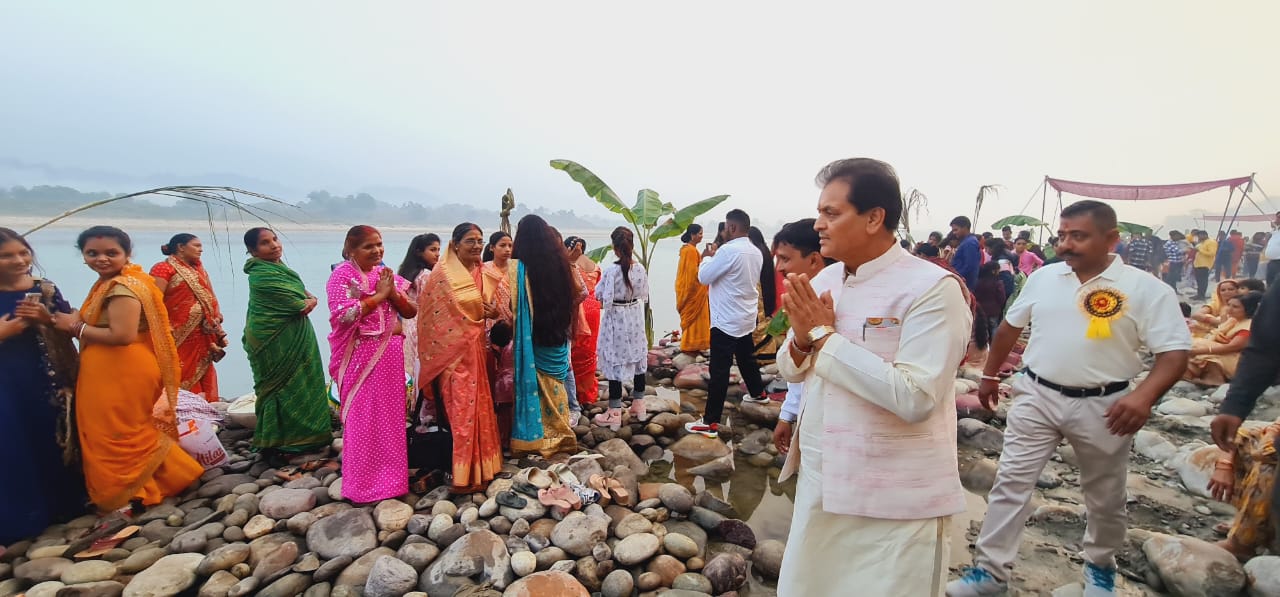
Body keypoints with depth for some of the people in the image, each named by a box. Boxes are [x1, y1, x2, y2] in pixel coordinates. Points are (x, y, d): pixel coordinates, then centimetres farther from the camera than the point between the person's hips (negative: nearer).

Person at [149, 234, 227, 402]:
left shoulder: (199, 271, 17)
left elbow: (210, 302, 18)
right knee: (178, 382, -3)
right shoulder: (163, 269, -4)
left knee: (202, 380, 7)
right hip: (178, 338, -6)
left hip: (201, 339, 6)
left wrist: (219, 333, 14)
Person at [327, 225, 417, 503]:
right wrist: (379, 295, -16)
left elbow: (411, 312, 8)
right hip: (361, 357, -5)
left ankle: (389, 475, 25)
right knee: (363, 419, 0)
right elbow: (342, 315, -21)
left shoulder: (386, 274, 10)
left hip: (390, 354, 6)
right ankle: (363, 483, 13)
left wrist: (393, 294, -9)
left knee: (390, 415, 11)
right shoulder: (342, 275, -7)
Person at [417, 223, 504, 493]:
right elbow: (435, 316, -8)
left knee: (479, 405, 13)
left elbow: (494, 306, 16)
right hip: (453, 350, -6)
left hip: (477, 348, 6)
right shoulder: (442, 274, -9)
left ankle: (480, 466, 27)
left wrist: (495, 313, -5)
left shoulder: (483, 274, 9)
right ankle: (464, 474, 8)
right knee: (462, 408, -3)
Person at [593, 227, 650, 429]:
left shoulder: (611, 271, -20)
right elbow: (644, 294, 4)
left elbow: (600, 295, -12)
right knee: (638, 359, 16)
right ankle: (638, 405, 30)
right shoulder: (640, 269, -6)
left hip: (615, 320, -5)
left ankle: (614, 414, 10)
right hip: (635, 319, 5)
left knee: (615, 363, 2)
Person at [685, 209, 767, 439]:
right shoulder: (756, 252, 7)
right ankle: (758, 392, 49)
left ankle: (710, 422, -2)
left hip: (727, 320, -8)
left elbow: (704, 277, -14)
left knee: (719, 371, -6)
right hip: (746, 318, 9)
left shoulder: (728, 250, -21)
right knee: (747, 359, 28)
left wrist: (707, 257, 4)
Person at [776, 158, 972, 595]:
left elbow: (914, 399, -26)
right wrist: (802, 340, -12)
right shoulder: (824, 280, 4)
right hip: (819, 484, 7)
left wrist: (825, 335, -20)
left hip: (895, 503, -6)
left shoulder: (933, 288, -16)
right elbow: (792, 372, 10)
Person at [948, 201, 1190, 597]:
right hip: (1037, 397, 2)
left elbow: (1174, 353, -12)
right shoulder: (1044, 277, 2)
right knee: (1011, 482, 1)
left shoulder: (1146, 289, -9)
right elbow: (1010, 328, 12)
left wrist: (1144, 396, -30)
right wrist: (990, 375, 16)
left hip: (1101, 407, -2)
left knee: (1105, 497, 17)